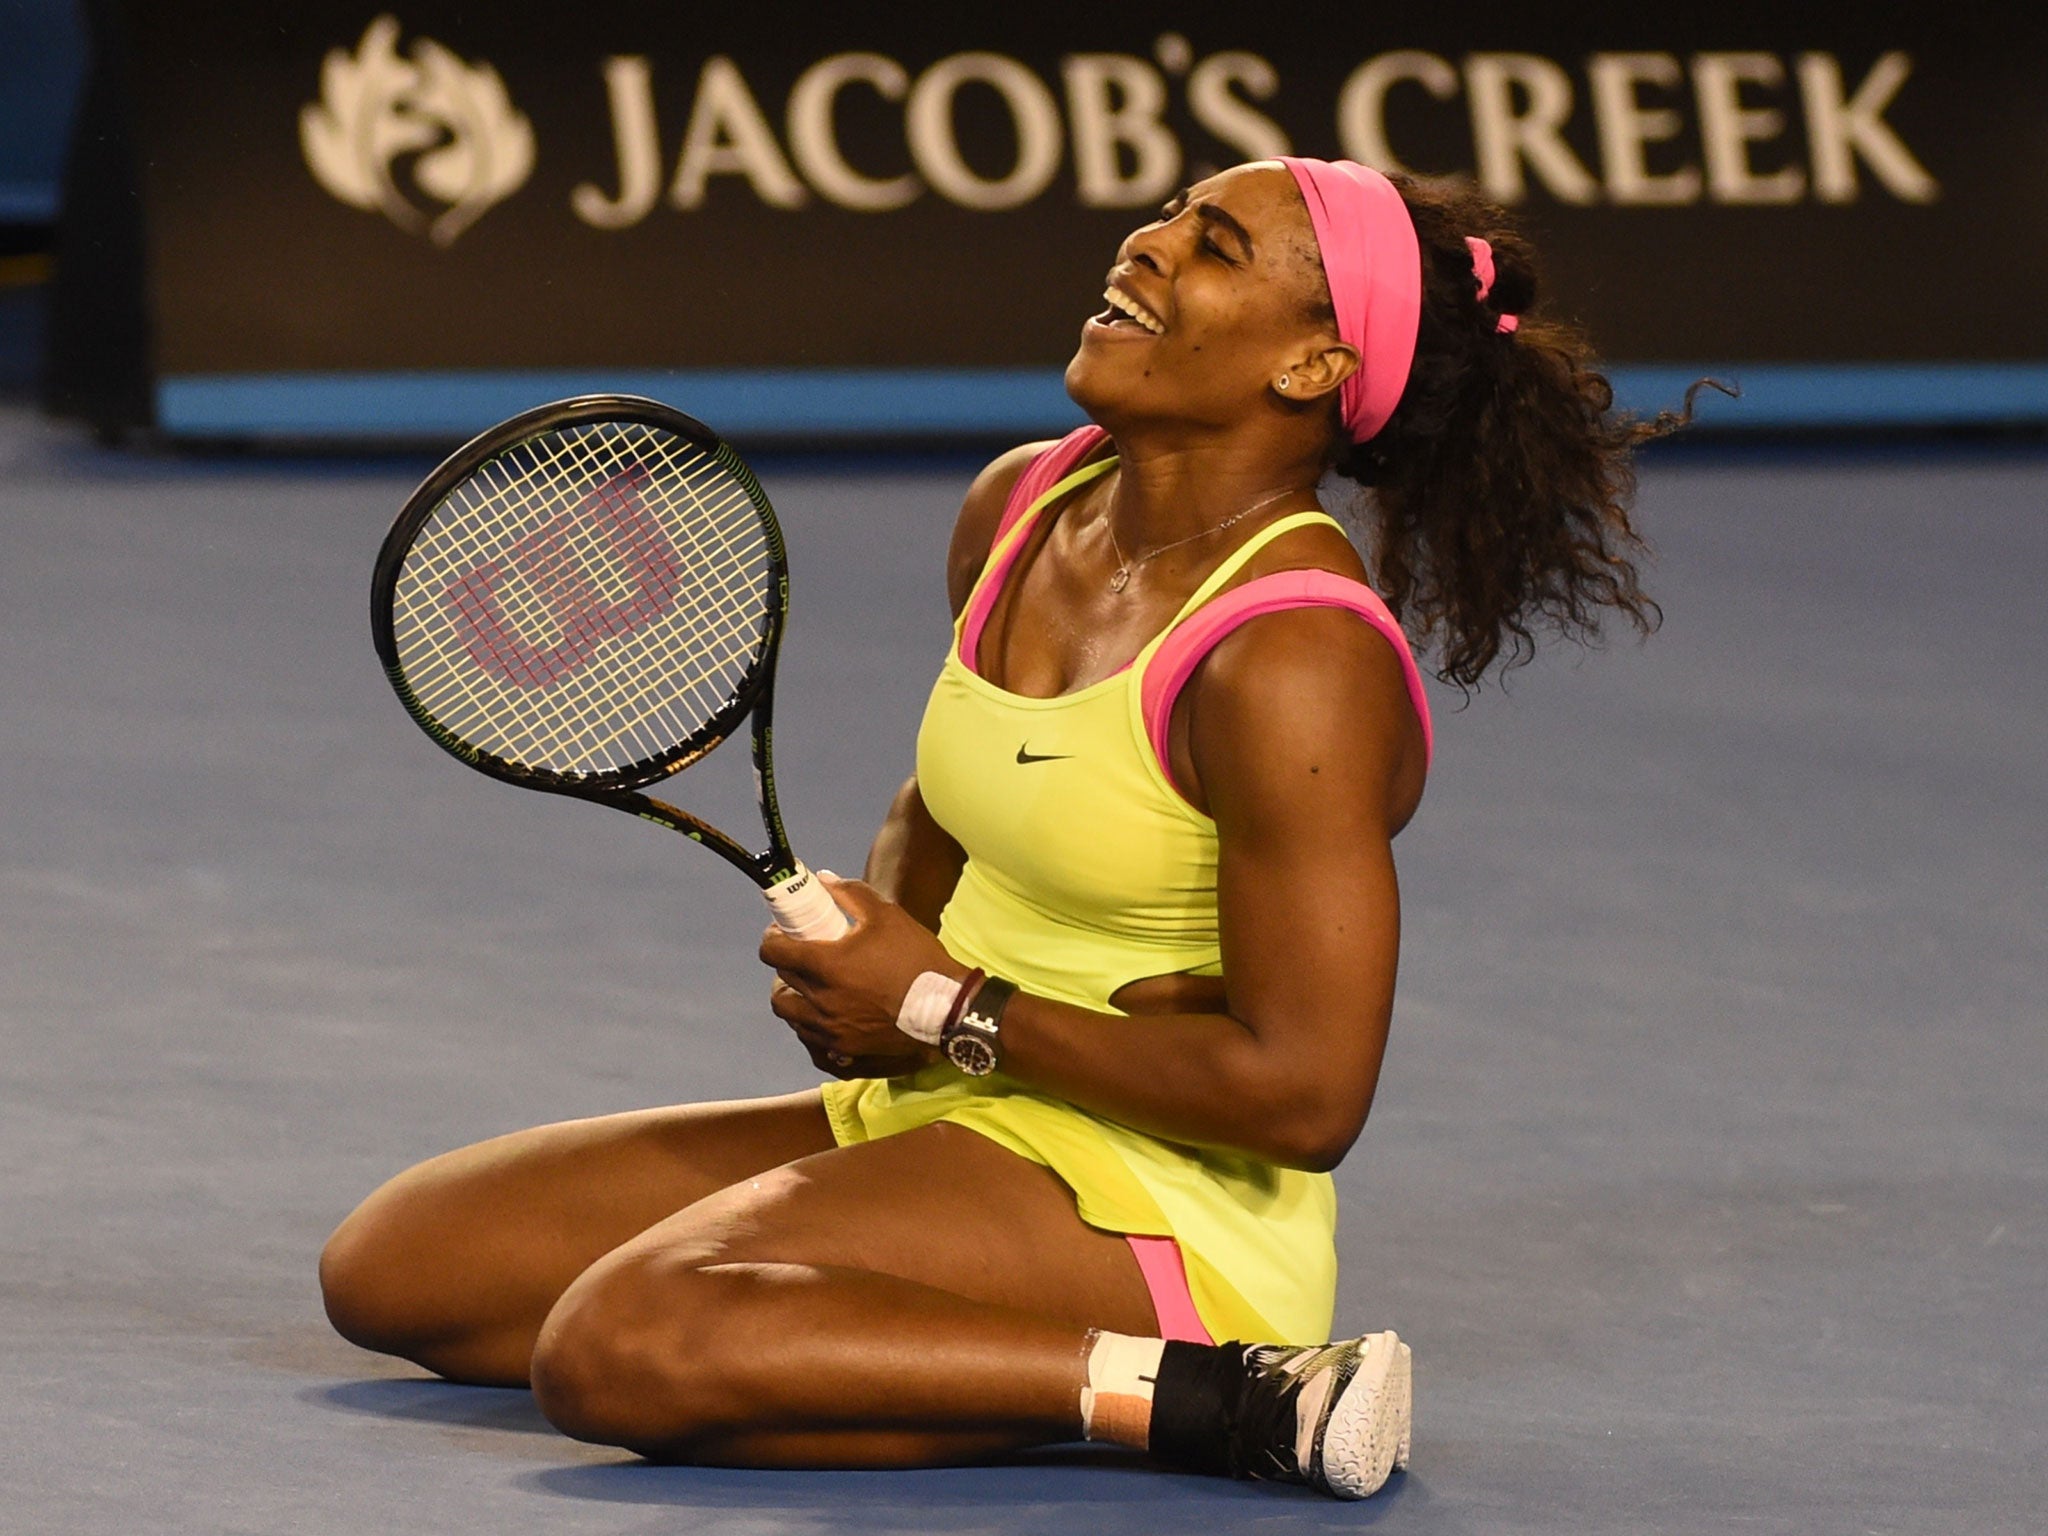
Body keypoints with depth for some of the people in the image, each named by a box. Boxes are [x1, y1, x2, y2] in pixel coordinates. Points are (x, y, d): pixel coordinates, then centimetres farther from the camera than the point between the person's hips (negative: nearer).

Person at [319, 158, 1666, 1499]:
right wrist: (865, 960, 0)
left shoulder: (1294, 661, -20)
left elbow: (1305, 1095, -23)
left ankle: (1218, 1394, -23)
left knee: (627, 1350, -33)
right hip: (926, 1117, 9)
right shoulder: (1020, 508, 6)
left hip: (1169, 1210, -9)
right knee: (389, 1265, 4)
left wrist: (948, 1012, -14)